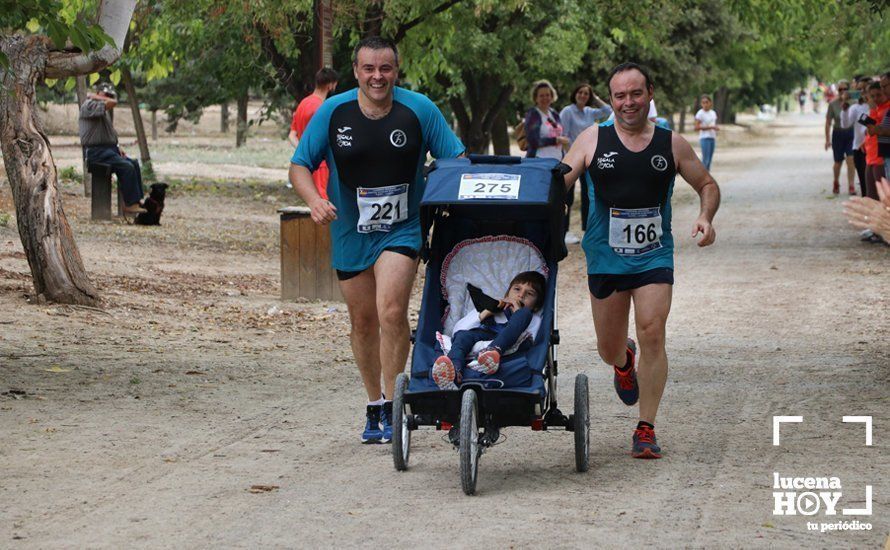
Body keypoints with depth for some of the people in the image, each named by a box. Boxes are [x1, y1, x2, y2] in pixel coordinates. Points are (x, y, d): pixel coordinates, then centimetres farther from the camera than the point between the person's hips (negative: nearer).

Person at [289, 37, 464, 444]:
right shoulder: (333, 112, -5)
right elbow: (300, 166, 0)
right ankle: (374, 406, 29)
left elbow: (457, 160, -2)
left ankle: (392, 406, -11)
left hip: (402, 231, -3)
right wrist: (314, 200, -20)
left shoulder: (420, 111, -8)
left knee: (391, 312, -21)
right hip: (350, 233, 3)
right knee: (363, 322, 12)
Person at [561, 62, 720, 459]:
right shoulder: (593, 140, 0)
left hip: (654, 255, -1)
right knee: (609, 348, 9)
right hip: (605, 257, 1)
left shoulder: (672, 144, 2)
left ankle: (646, 430, -8)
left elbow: (707, 184, 13)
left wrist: (706, 217, -7)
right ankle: (624, 362, 49)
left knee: (652, 334, -15)